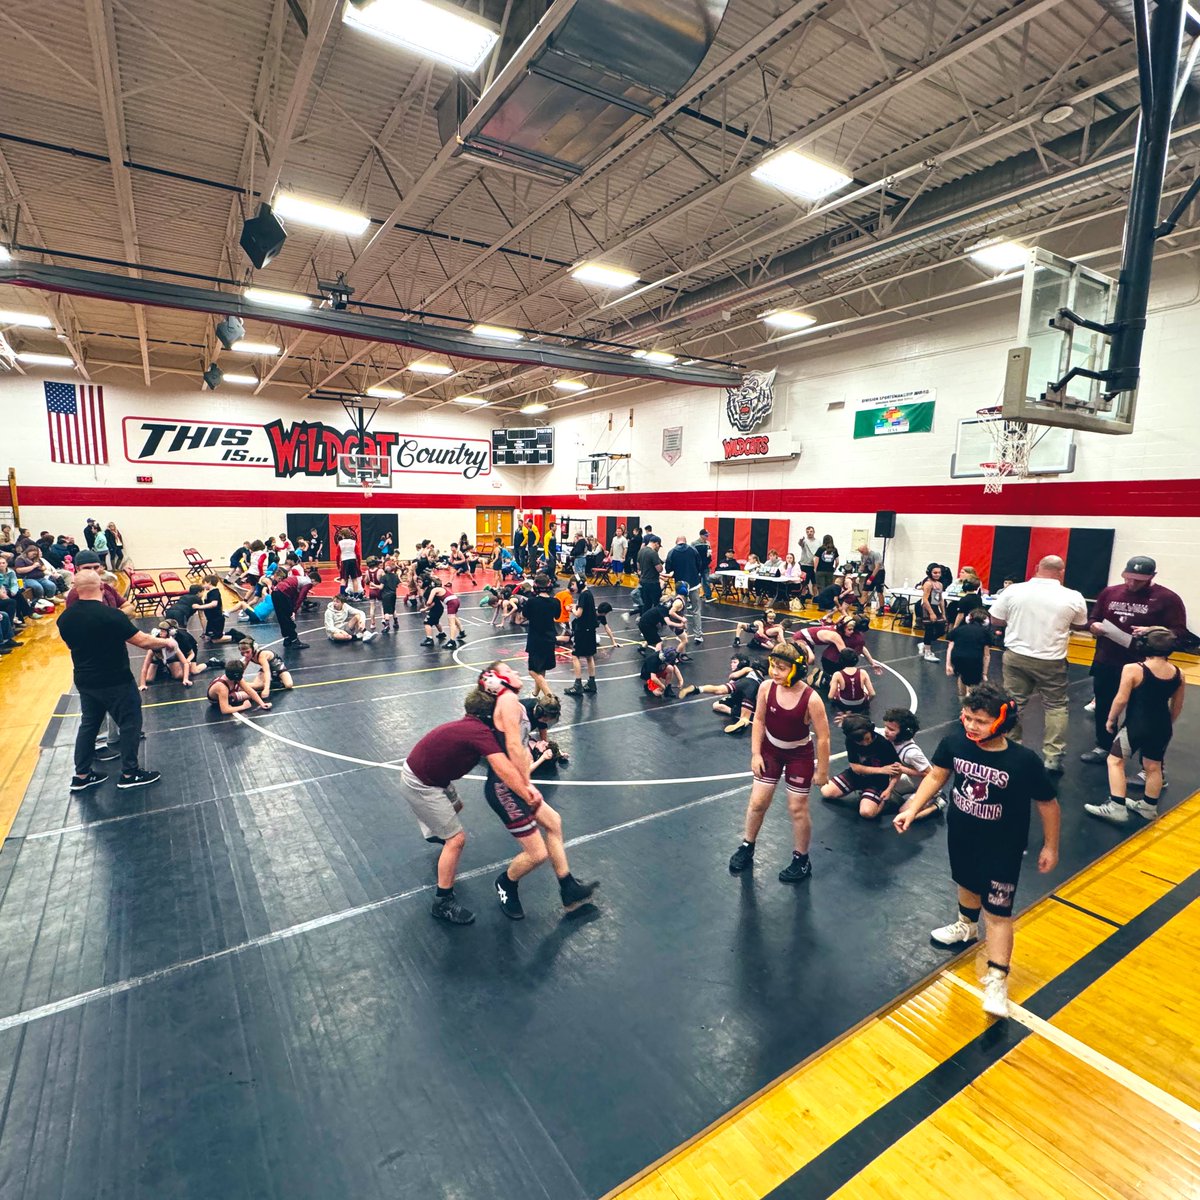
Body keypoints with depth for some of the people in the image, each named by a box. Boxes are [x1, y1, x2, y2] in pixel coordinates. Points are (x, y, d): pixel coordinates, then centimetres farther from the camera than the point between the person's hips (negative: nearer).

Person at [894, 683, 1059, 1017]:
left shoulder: (1024, 761, -27)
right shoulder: (954, 742, -19)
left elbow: (1048, 804, -11)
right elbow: (936, 776, -4)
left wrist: (1050, 846, -1)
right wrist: (912, 809, -11)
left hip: (1002, 848, -4)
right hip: (960, 835, 4)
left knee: (998, 912, 3)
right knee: (968, 884, 29)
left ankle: (996, 980, 17)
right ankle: (966, 927, 57)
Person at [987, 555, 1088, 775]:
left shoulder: (1013, 591, -6)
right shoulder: (1073, 597, -6)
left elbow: (995, 621, 1)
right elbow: (1081, 626, 9)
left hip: (1016, 656, 1)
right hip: (1051, 661, -1)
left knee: (1013, 704, 11)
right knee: (1056, 707, 13)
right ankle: (1053, 758, 14)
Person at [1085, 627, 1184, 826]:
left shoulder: (1133, 669, -18)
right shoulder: (1178, 674, -1)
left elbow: (1121, 699, -15)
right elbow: (1177, 706, 9)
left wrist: (1111, 719, 1)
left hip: (1137, 725, -6)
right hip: (1162, 726, 6)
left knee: (1115, 761, 6)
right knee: (1153, 767, 19)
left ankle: (1117, 808, 1)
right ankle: (1149, 807, 33)